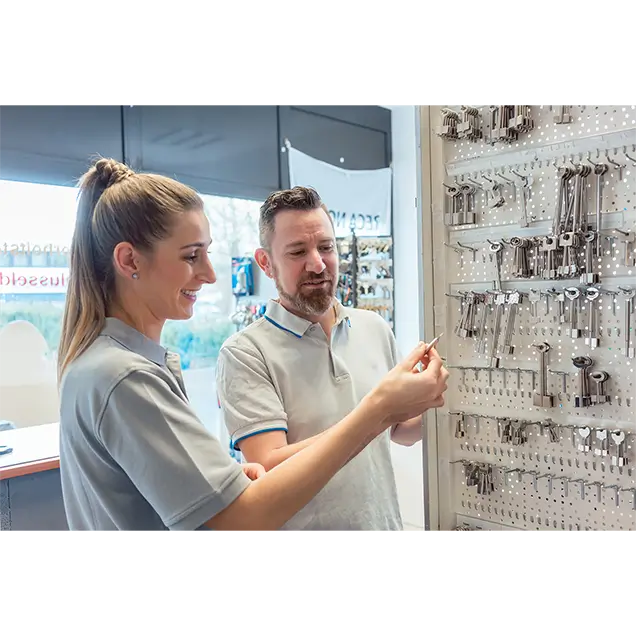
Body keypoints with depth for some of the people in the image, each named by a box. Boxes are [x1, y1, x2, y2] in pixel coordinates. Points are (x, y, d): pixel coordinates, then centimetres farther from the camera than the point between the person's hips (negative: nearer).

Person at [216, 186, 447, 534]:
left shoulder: (376, 328, -3)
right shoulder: (245, 353, -19)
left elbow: (398, 432, 7)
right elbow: (270, 472, -26)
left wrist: (427, 408, -14)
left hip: (384, 523, 5)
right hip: (301, 531, -4)